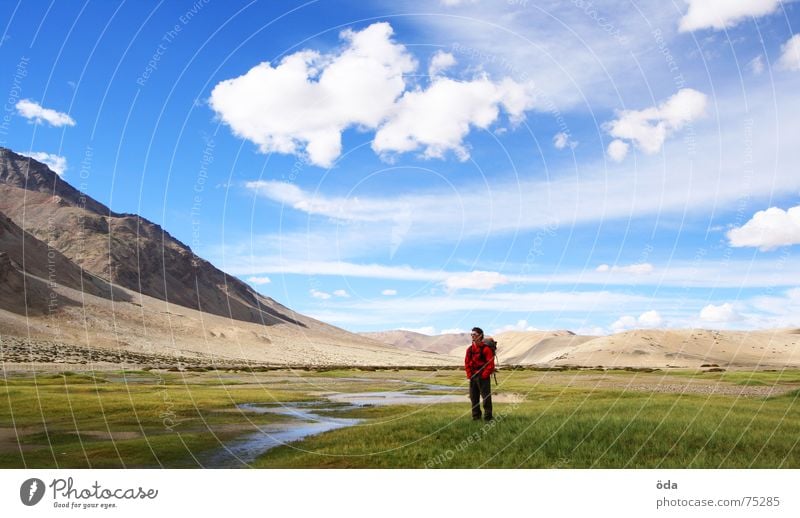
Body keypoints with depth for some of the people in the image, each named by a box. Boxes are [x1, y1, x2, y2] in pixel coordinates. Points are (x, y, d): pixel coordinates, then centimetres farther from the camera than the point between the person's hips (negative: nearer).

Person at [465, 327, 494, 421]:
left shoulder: (486, 348, -8)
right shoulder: (470, 349, 10)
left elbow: (490, 364, -11)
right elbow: (467, 362, 14)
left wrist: (484, 375, -13)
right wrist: (469, 374, 4)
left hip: (483, 377, -6)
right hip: (473, 377, 6)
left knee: (486, 397, -3)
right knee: (474, 397, 10)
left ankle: (488, 417, 3)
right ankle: (476, 416, 18)